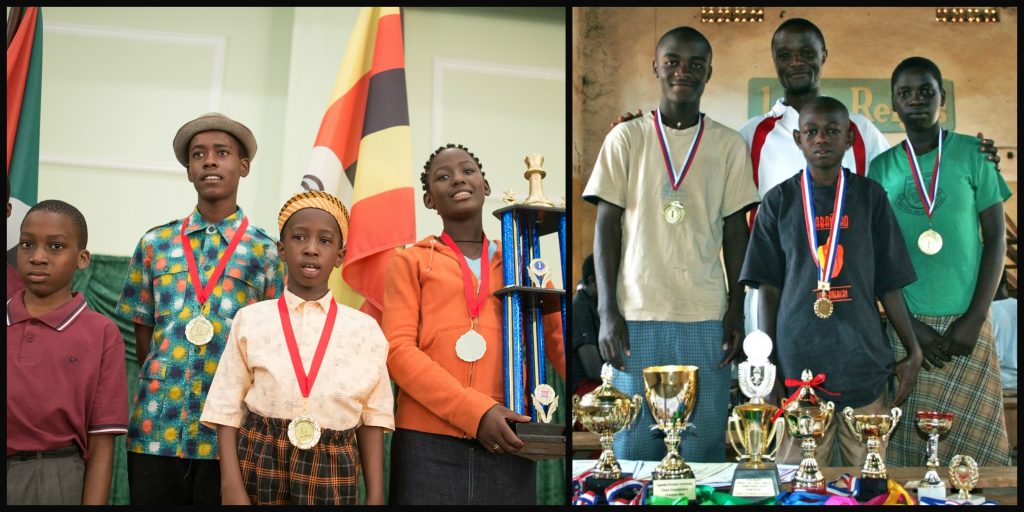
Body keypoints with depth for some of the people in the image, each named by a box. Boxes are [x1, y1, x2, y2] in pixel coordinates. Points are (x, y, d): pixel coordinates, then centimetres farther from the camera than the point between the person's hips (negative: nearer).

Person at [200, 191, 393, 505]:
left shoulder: (365, 329, 2)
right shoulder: (250, 320, 0)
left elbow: (372, 417, 4)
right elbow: (228, 409, -1)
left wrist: (376, 496, -1)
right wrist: (231, 486, -10)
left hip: (332, 469, 1)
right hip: (260, 464, 0)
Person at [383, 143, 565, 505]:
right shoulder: (411, 262, 11)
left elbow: (557, 339, 6)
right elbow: (398, 351, -1)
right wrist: (475, 411, -14)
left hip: (507, 446, 2)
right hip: (428, 442, -2)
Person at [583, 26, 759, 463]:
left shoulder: (729, 145, 7)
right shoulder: (626, 138, 4)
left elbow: (735, 231, 9)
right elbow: (607, 226, 3)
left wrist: (737, 311, 3)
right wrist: (607, 311, -4)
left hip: (706, 317, 1)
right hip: (637, 314, -1)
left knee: (704, 446, 2)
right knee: (635, 446, 2)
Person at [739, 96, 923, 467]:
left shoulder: (870, 197, 6)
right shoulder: (779, 201, 5)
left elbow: (889, 284, 9)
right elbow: (768, 288, 5)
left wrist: (914, 352, 7)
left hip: (863, 363, 1)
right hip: (797, 363, -1)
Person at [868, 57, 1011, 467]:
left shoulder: (972, 155, 2)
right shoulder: (882, 168, 6)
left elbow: (996, 237, 1)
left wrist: (975, 319, -8)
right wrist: (910, 325, -4)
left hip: (966, 323, -1)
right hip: (907, 326, 1)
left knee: (971, 441, 0)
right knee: (909, 445, 1)